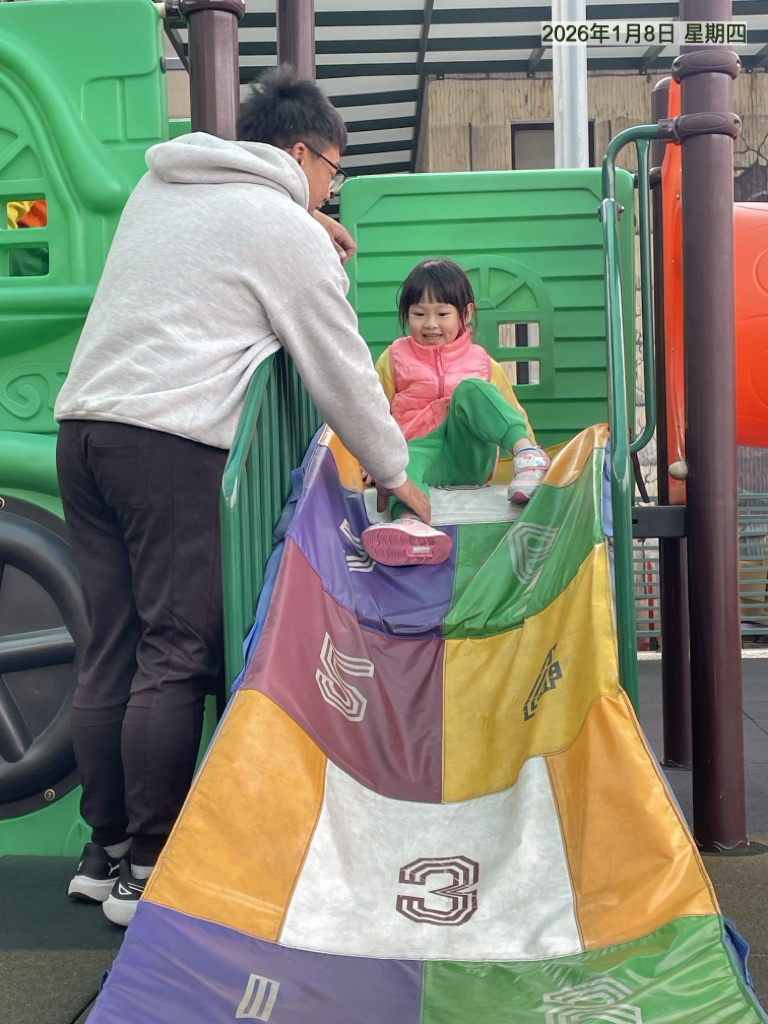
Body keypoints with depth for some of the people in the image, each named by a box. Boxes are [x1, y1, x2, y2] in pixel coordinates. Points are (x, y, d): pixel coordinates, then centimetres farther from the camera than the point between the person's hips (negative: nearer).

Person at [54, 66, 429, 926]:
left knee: (109, 652, 10)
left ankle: (106, 850, 18)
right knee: (177, 657, -3)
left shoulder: (157, 187, 22)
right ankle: (148, 867, 2)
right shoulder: (286, 230, 1)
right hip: (174, 442, -7)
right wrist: (395, 475, 15)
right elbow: (341, 370, 3)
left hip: (83, 424, 8)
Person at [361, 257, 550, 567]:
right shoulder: (395, 358, 14)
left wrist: (526, 446, 2)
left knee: (470, 389, -25)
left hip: (471, 456, 0)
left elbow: (510, 410, 17)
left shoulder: (481, 362, 14)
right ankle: (409, 519, -69)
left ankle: (526, 453, -42)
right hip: (422, 447, 0)